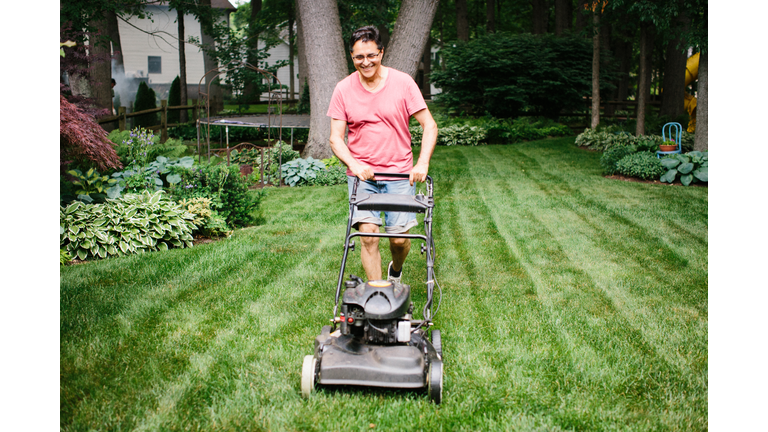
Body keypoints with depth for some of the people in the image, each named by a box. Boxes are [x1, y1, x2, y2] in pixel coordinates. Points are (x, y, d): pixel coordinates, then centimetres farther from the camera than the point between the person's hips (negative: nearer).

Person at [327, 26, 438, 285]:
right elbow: (335, 138, 0)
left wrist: (422, 163, -16)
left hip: (399, 174, 0)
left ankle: (396, 271, 34)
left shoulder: (402, 83, -3)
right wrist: (354, 165, -18)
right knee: (368, 235, -12)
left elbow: (429, 126, -2)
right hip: (361, 174, 1)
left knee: (399, 239, -1)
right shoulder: (343, 90, 0)